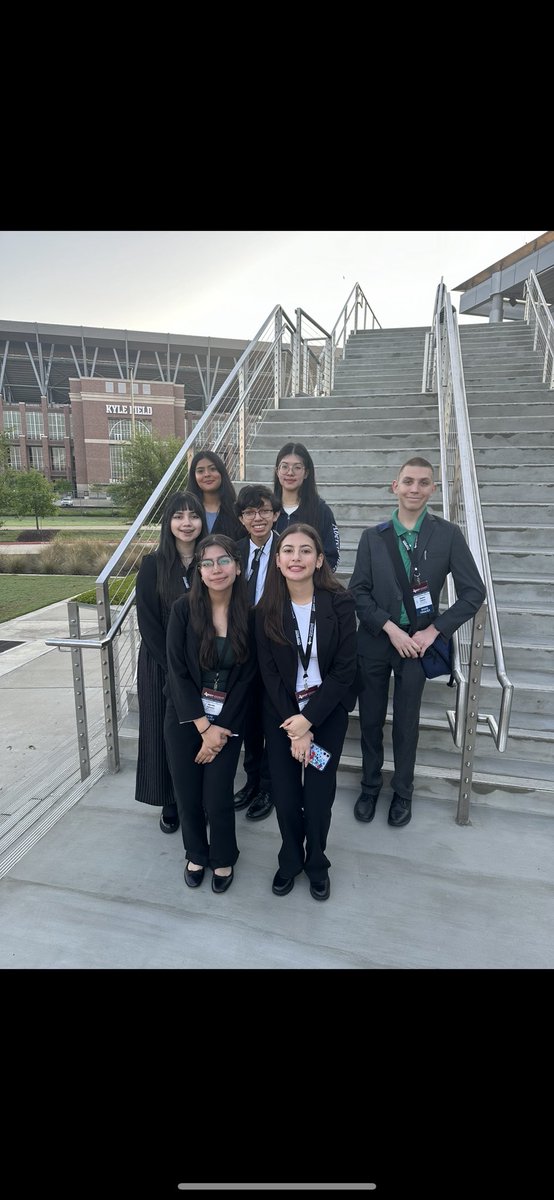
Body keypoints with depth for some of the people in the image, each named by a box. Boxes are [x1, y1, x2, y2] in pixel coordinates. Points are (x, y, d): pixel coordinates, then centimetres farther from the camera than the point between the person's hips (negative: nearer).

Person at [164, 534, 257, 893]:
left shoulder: (249, 614, -9)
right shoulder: (184, 609, -11)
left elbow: (247, 676, -6)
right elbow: (177, 671, -11)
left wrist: (221, 729, -9)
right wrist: (204, 726, -13)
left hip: (228, 722, 0)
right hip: (185, 719, 1)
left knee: (218, 799, 1)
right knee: (187, 796, 9)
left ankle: (224, 858, 32)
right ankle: (196, 854, 40)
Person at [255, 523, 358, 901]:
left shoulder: (340, 603, -14)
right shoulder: (266, 610, -9)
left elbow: (345, 669, -13)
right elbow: (269, 673, -6)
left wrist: (308, 719, -16)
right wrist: (293, 726, -12)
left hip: (328, 712, -1)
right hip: (282, 714, 1)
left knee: (319, 795, 7)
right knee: (285, 795, 8)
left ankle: (317, 863, 35)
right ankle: (290, 860, 36)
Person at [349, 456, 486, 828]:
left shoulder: (448, 534, -4)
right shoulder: (373, 537, 1)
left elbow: (474, 592, -5)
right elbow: (358, 590, -3)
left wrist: (433, 631, -11)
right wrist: (390, 628, -14)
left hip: (417, 642, -1)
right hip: (375, 642, 2)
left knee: (406, 722, 10)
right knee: (370, 719, 12)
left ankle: (403, 792, 31)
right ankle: (370, 784, 33)